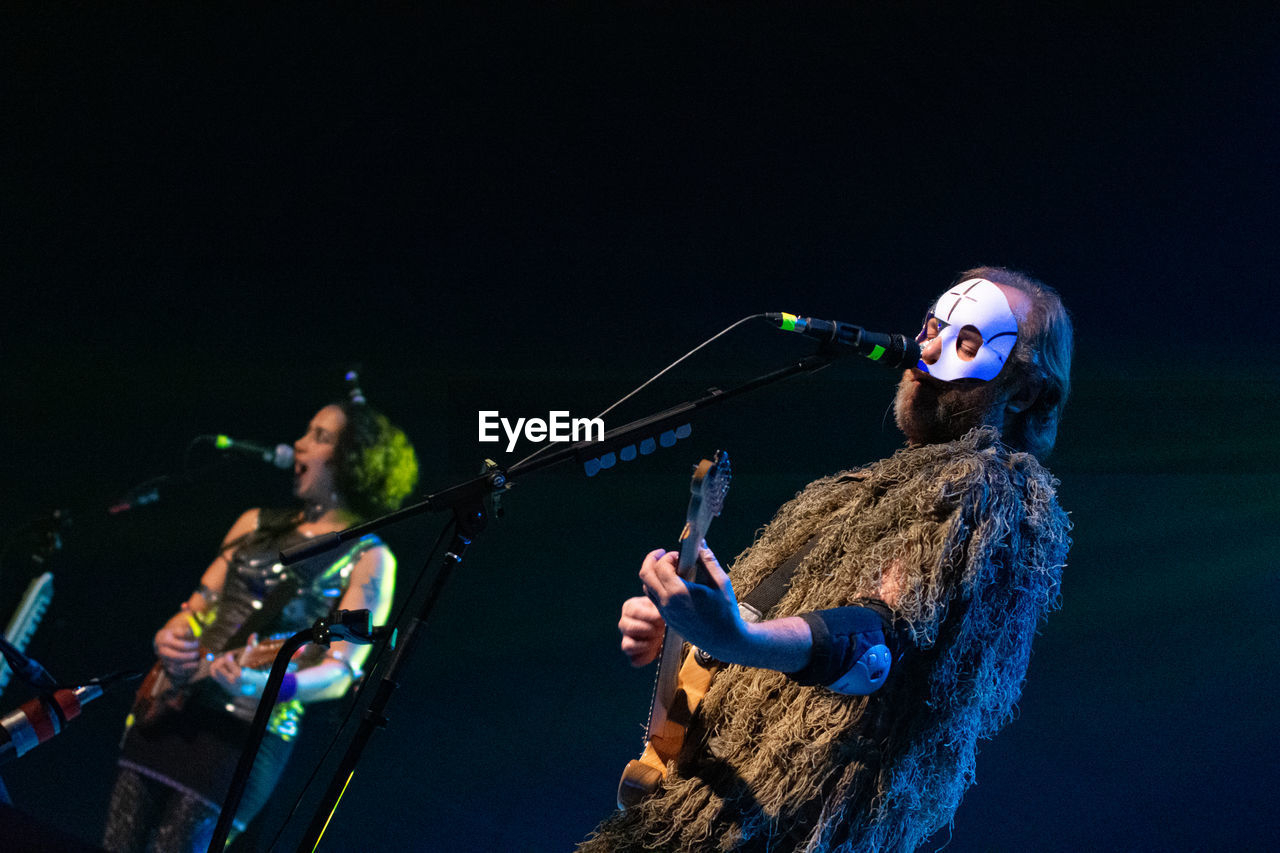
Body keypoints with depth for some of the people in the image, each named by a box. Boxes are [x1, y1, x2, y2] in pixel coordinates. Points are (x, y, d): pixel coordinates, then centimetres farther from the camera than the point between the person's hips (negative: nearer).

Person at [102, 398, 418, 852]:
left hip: (248, 729, -6)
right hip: (171, 709, 6)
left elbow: (340, 672, -12)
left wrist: (265, 684, -31)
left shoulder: (368, 559, -2)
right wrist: (169, 640, -4)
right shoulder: (257, 524, 17)